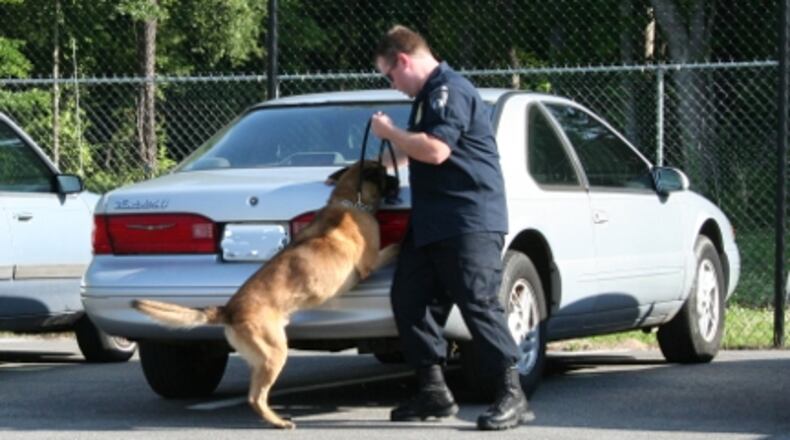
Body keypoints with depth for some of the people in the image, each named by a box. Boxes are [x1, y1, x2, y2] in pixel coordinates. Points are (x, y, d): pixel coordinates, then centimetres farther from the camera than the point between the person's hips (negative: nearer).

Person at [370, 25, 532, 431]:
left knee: (479, 304, -12)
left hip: (470, 221, -11)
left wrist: (389, 133, -10)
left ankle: (512, 396, -9)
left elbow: (435, 150, -24)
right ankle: (433, 391, 12)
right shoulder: (427, 96, 20)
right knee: (409, 300, 6)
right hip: (431, 223, 11)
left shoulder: (451, 91, -13)